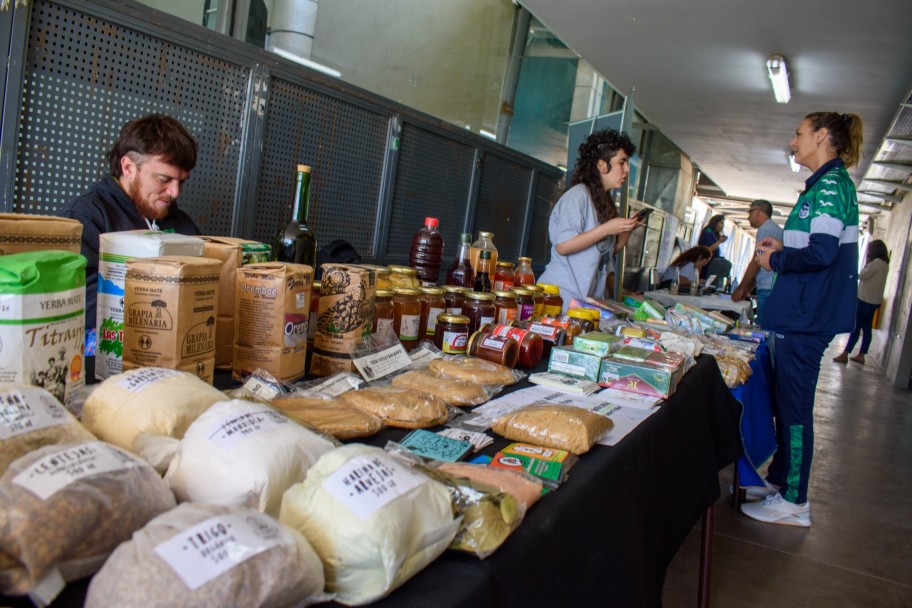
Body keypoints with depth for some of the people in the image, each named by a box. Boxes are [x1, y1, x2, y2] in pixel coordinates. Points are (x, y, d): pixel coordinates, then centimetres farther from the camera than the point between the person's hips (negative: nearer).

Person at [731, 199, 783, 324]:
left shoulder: (765, 229, -5)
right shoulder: (775, 228, 25)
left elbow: (756, 262, -9)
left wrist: (740, 289, -2)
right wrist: (746, 289, 23)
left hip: (768, 290, -9)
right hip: (774, 289, 9)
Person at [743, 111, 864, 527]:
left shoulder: (830, 184, -14)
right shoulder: (827, 184, 17)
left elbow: (822, 252, -24)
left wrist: (775, 261, -9)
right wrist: (783, 248, 11)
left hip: (806, 316, -10)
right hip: (804, 313, 10)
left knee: (793, 406, -3)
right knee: (785, 400, 17)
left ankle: (794, 502, 7)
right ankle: (779, 478, 30)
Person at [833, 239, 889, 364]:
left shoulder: (877, 262, -16)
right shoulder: (883, 263, 14)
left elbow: (862, 276, -15)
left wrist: (866, 262, -5)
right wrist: (868, 263, 2)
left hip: (866, 300, -10)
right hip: (873, 301, 10)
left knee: (856, 327, -6)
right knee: (867, 328, 10)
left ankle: (845, 354, -3)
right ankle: (861, 355, 13)